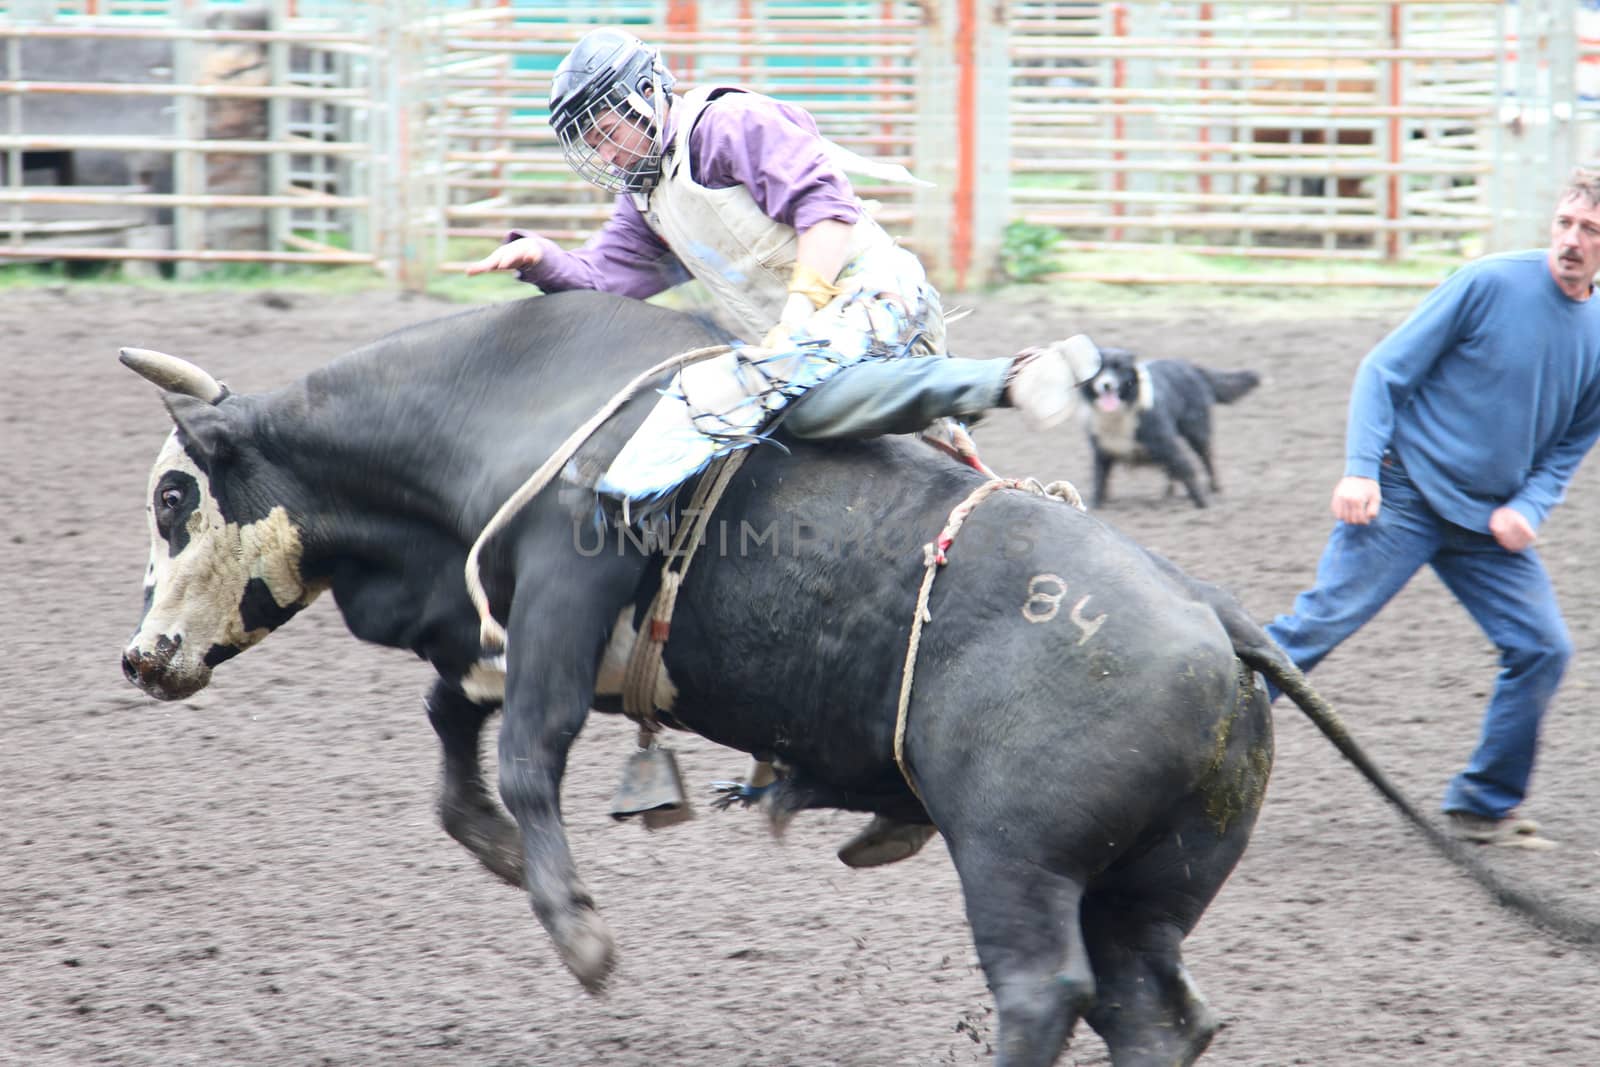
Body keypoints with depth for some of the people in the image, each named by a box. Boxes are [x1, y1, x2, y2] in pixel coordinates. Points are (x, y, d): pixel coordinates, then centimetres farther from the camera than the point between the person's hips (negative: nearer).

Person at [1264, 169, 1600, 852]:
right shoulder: (1491, 284, -12)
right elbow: (1385, 370, -8)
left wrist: (1528, 507, -5)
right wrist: (1360, 469, -18)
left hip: (1492, 521, 5)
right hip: (1406, 494, -5)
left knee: (1543, 648, -4)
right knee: (1320, 623, -13)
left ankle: (1483, 809, 11)